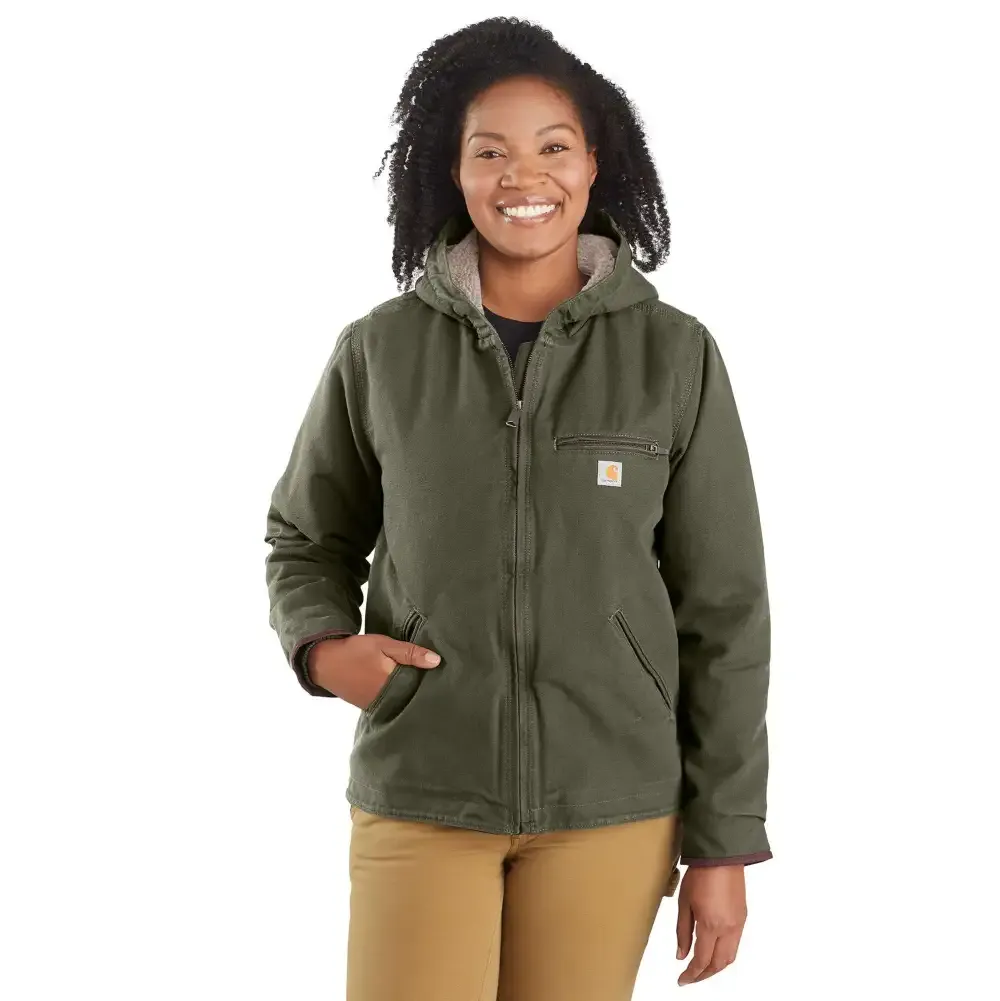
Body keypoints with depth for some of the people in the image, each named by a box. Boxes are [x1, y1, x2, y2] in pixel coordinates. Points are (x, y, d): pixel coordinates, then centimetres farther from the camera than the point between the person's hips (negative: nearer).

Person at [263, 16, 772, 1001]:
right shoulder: (380, 350, -1)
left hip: (611, 801, 0)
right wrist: (321, 644, -7)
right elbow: (307, 538, 15)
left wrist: (725, 843, 0)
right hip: (419, 795, 0)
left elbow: (724, 612, 0)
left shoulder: (674, 355, -2)